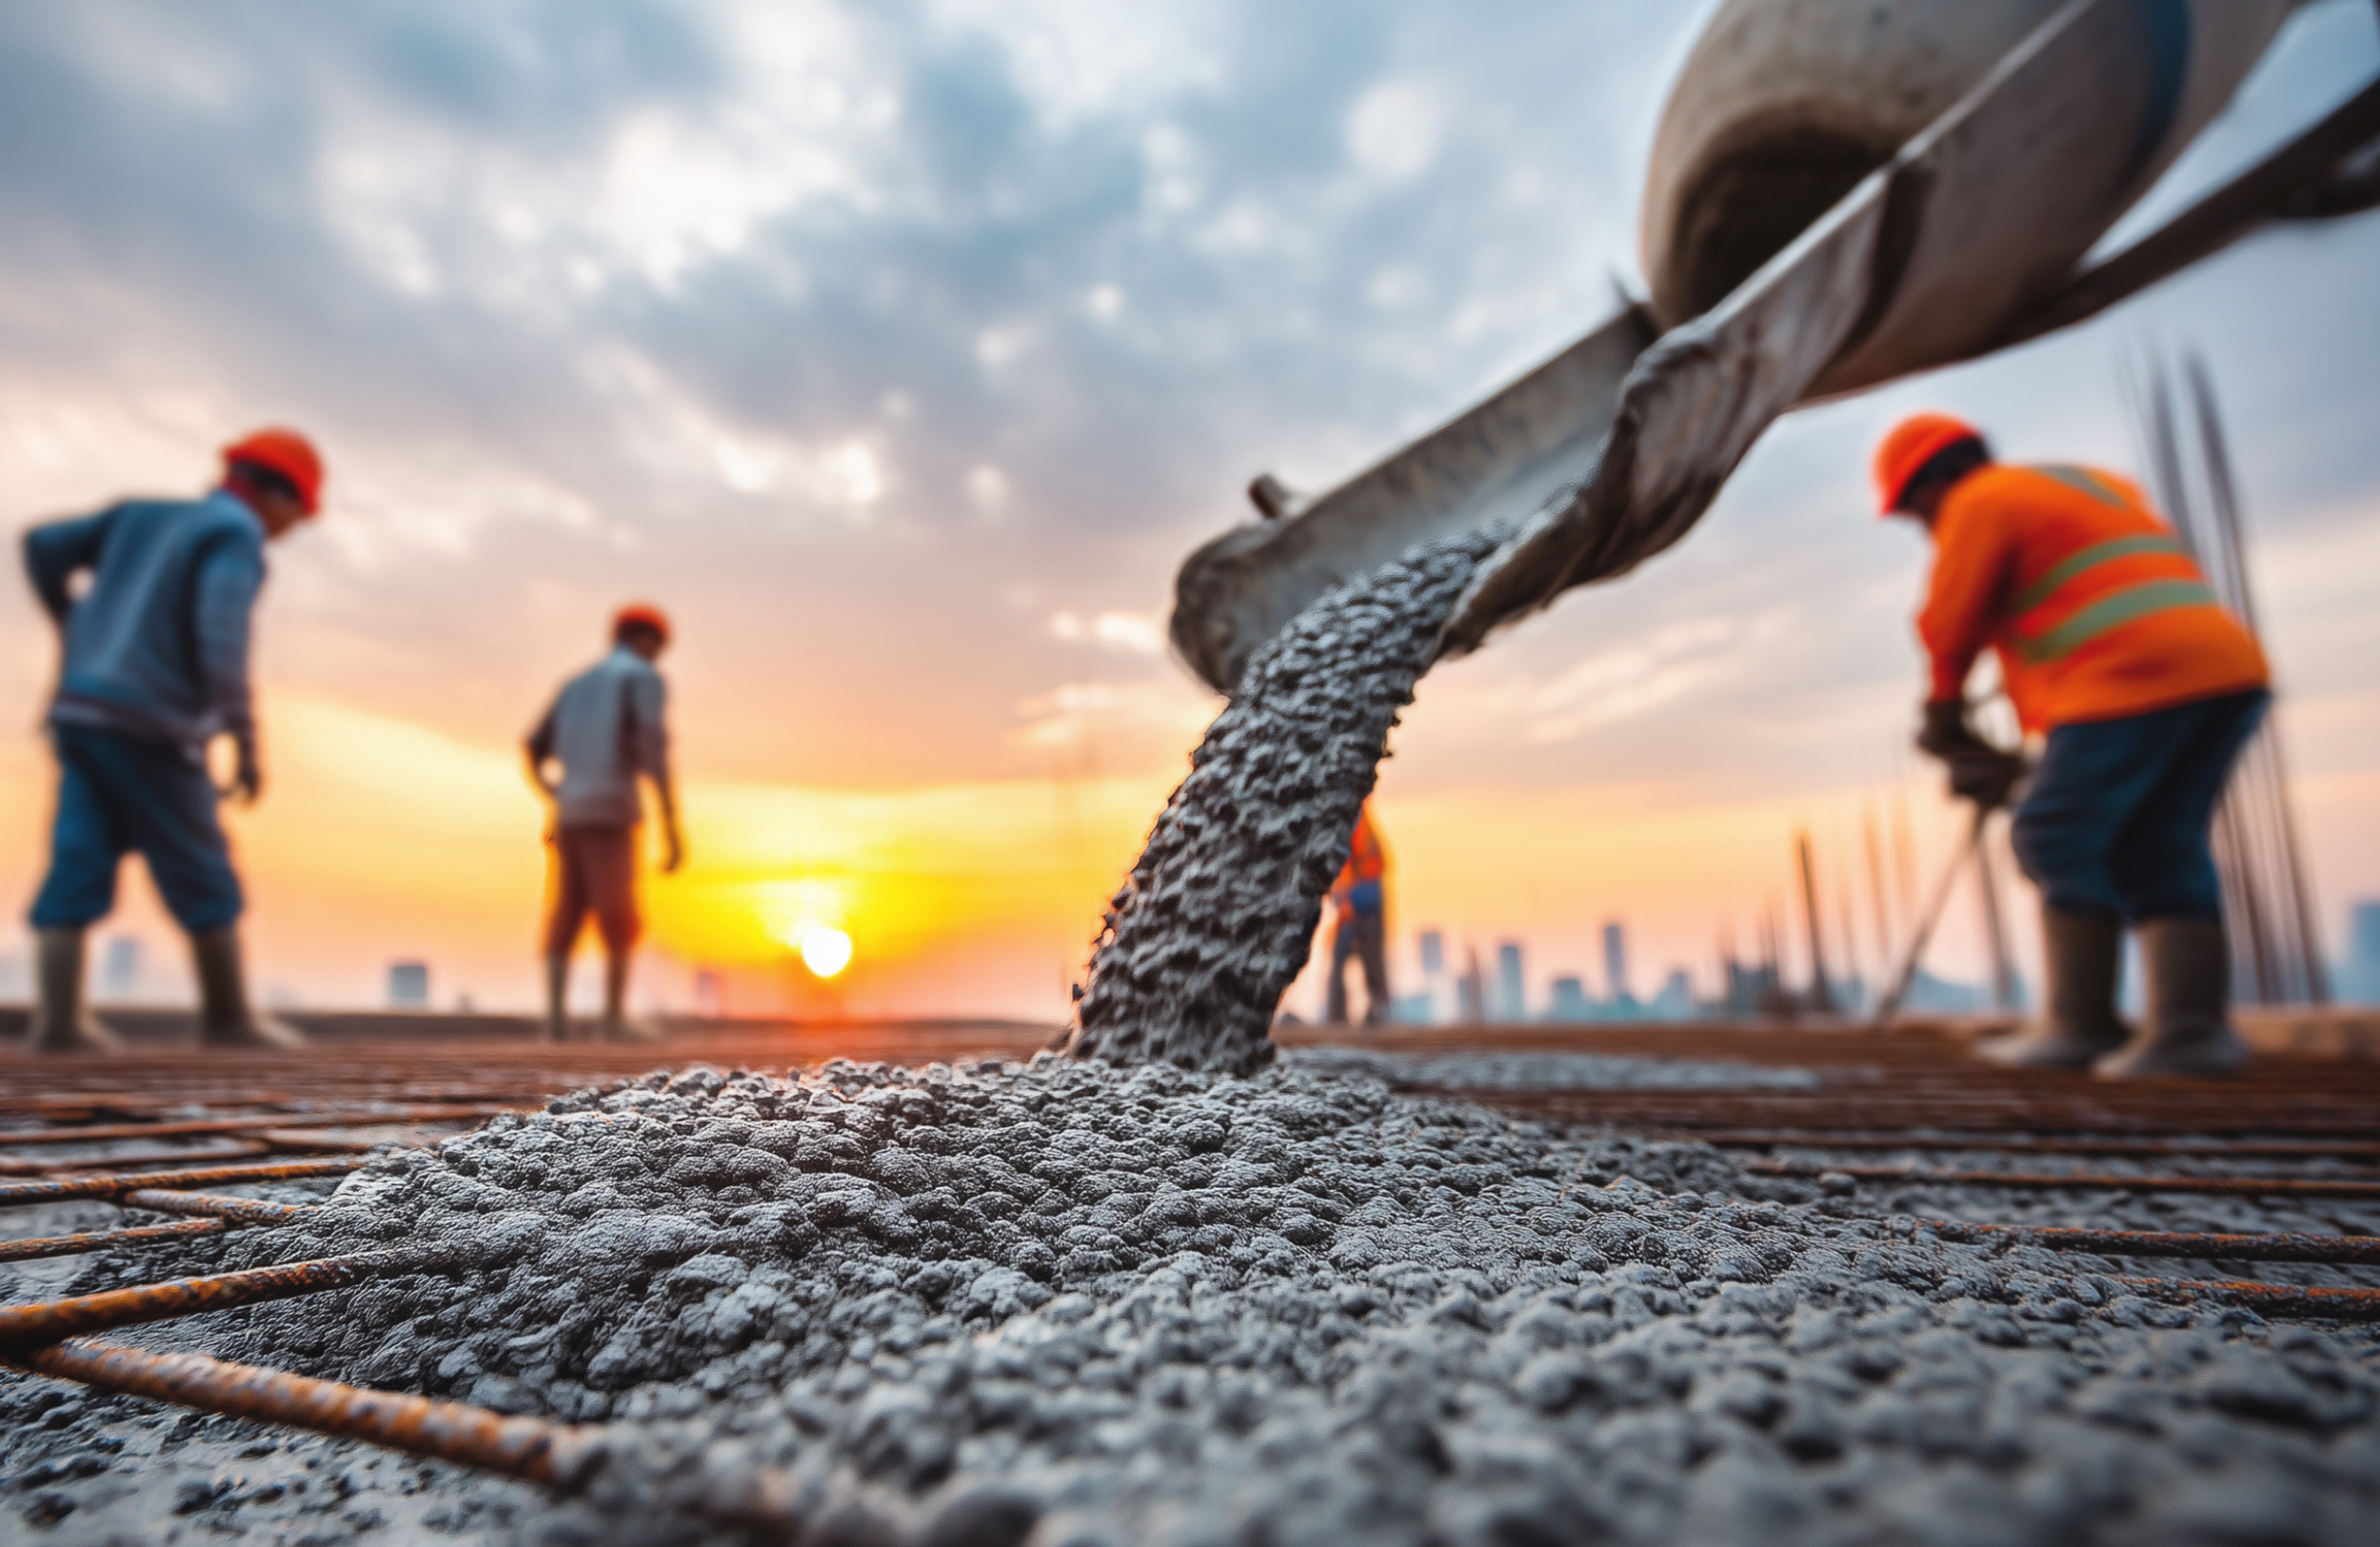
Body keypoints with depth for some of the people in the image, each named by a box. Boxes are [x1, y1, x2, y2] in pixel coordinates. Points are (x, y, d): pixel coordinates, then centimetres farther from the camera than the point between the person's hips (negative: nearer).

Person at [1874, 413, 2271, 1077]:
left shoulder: (1980, 501, 3)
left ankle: (2081, 1024, 3)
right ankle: (2192, 1023, 3)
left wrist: (1946, 709, 20)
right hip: (2231, 666, 8)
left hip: (2135, 678, -8)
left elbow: (1950, 623, 2)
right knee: (2162, 849, 11)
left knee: (2061, 840, 0)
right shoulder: (2099, 484, 29)